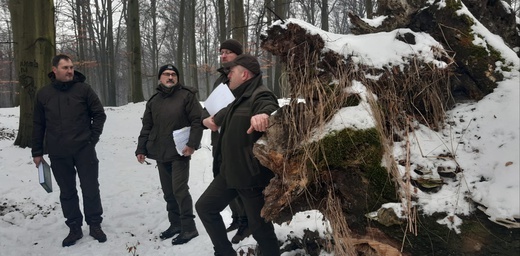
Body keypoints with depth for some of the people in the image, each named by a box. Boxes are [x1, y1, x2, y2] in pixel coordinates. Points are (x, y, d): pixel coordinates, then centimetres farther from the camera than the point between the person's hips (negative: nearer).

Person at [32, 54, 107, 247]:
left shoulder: (83, 89, -3)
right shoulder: (43, 94, 3)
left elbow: (99, 114, 3)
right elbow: (38, 125, 9)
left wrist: (93, 137, -4)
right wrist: (37, 152, 9)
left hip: (84, 150, -2)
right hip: (58, 154, 2)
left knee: (91, 189, 5)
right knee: (67, 192, 10)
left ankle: (95, 225, 20)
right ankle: (74, 228, 23)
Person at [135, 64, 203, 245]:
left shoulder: (187, 96, -3)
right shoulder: (153, 101, 14)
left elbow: (197, 121, -10)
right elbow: (146, 127, 17)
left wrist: (192, 144, -18)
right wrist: (141, 149, 10)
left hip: (180, 153, -6)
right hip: (161, 154, 6)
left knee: (179, 190, -9)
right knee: (168, 191, 12)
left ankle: (188, 228, 0)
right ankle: (175, 224, 24)